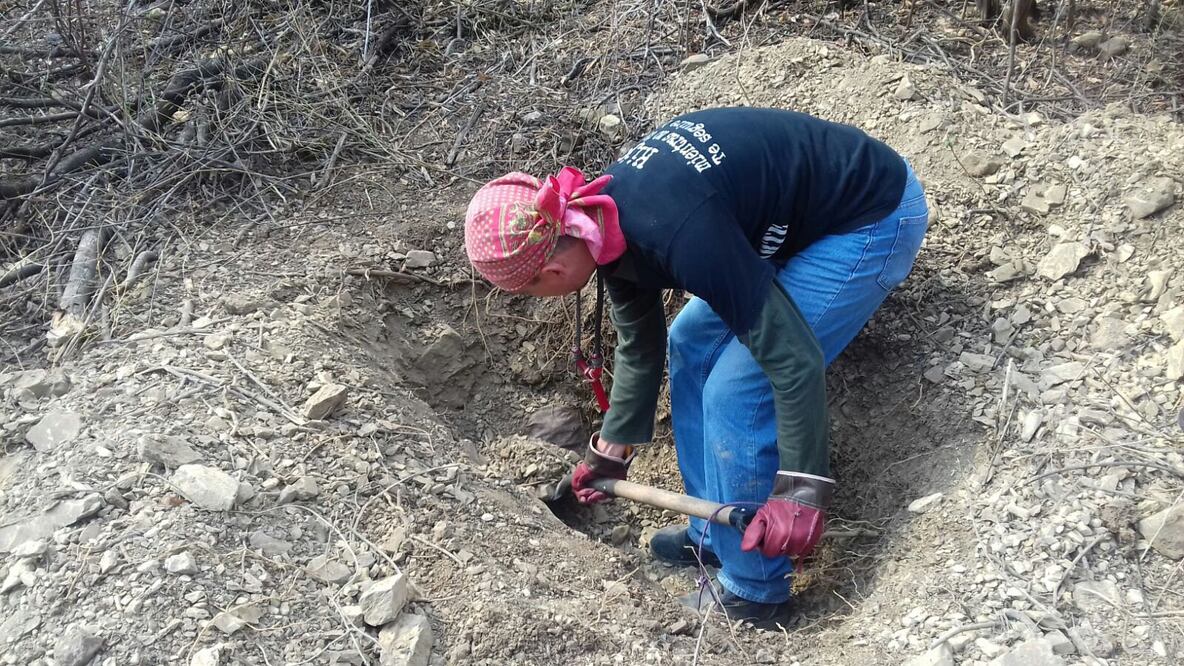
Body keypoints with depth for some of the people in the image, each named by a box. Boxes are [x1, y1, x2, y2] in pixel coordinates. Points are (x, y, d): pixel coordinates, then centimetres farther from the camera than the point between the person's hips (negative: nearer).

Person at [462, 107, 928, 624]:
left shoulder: (678, 235, -35)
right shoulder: (604, 217, -5)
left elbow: (793, 357, -30)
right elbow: (639, 346, 11)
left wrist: (800, 491, -26)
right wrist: (611, 451, 19)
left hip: (874, 221, -9)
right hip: (805, 205, 9)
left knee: (736, 387, -13)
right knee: (690, 345, 11)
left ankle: (752, 593, 4)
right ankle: (714, 533, 24)